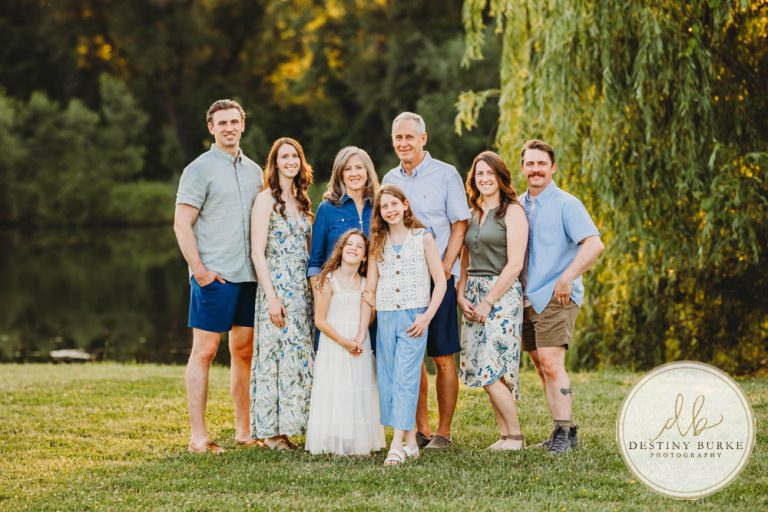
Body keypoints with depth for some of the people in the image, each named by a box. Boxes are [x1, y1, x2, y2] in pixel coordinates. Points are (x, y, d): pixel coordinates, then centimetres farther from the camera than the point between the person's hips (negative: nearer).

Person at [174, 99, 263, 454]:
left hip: (250, 275, 6)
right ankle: (198, 436, -2)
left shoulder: (254, 171, 15)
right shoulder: (200, 169, -4)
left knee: (244, 351, 9)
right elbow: (182, 224, -8)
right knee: (204, 351, -4)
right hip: (215, 276, -6)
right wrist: (199, 270, -14)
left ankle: (244, 430, 16)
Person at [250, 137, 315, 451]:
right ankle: (272, 430, 0)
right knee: (276, 354, -6)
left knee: (300, 355, 5)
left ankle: (289, 424, 11)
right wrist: (271, 297, -17)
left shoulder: (302, 201, 15)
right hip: (277, 285, -7)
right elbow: (258, 252, -11)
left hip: (303, 288, 7)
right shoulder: (266, 199, -5)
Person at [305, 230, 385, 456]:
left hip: (361, 349, 5)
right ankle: (335, 444, 2)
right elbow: (320, 320, -9)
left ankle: (360, 443, 11)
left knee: (360, 399, 5)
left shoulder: (366, 284, 9)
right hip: (333, 348, -4)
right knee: (335, 395, -4)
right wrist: (344, 342, -14)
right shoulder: (329, 280, -5)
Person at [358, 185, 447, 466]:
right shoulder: (378, 244, 12)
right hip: (385, 317, 4)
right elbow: (370, 288, 12)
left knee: (405, 379, -12)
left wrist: (427, 316, -10)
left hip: (414, 318, -4)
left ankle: (397, 445, -17)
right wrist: (362, 330, 9)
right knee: (387, 380, 2)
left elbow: (440, 282, 1)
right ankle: (410, 442, 10)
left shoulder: (423, 238, 2)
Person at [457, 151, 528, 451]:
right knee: (483, 371, 4)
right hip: (473, 296, 7)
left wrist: (487, 302, -14)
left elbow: (514, 265, -12)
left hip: (502, 294, -7)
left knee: (491, 370, -13)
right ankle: (505, 434, 10)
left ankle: (515, 436, -3)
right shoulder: (473, 214, 16)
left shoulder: (512, 212, -5)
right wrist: (461, 295, 0)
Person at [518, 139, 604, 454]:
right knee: (542, 368, 9)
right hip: (526, 299, 7)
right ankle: (566, 429, 16)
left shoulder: (566, 205, -6)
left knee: (551, 364, -15)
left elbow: (594, 244, -17)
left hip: (556, 298, -7)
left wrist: (567, 278, -23)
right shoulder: (517, 206, 13)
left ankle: (563, 433, -13)